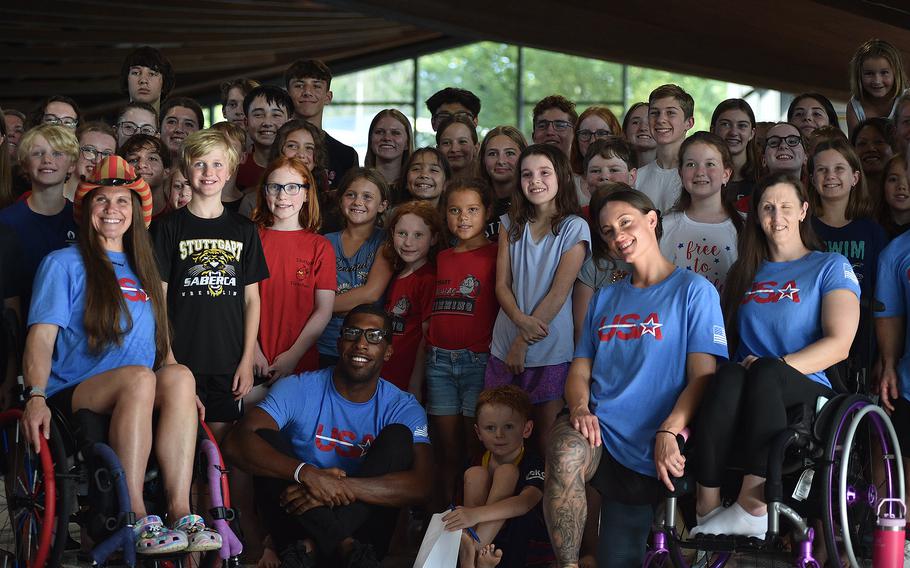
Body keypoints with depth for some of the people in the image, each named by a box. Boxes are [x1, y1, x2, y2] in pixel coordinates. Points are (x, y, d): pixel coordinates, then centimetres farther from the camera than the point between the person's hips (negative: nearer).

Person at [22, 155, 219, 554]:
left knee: (179, 376, -29)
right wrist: (36, 397, -21)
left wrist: (183, 393, 8)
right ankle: (136, 519, -37)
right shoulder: (64, 264, 7)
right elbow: (42, 336, -4)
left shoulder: (141, 271, 25)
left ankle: (181, 512, -37)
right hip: (72, 396, -4)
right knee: (138, 377, -36)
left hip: (141, 401, 5)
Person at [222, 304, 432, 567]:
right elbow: (235, 444, -20)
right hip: (298, 518, 0)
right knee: (265, 439, -18)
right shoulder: (297, 390, -3)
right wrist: (307, 474, -36)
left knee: (398, 436, -16)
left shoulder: (403, 408, -1)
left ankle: (311, 546, -28)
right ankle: (347, 547, -32)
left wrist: (342, 486, -32)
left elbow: (420, 486, -18)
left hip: (362, 526, 0)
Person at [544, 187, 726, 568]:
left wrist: (668, 432, -22)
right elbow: (580, 370, 15)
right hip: (598, 431, 3)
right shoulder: (604, 300, 20)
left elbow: (703, 376, -6)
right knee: (565, 454, -34)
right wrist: (580, 408, -10)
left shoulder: (694, 291, 3)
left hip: (647, 451, -3)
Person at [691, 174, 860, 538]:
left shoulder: (831, 267, 10)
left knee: (765, 372, -38)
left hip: (808, 393, -2)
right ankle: (707, 507, -42)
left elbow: (839, 343, -4)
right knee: (729, 376, -35)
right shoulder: (745, 273, 24)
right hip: (748, 400, 3)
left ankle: (751, 506, -45)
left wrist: (777, 367, -16)